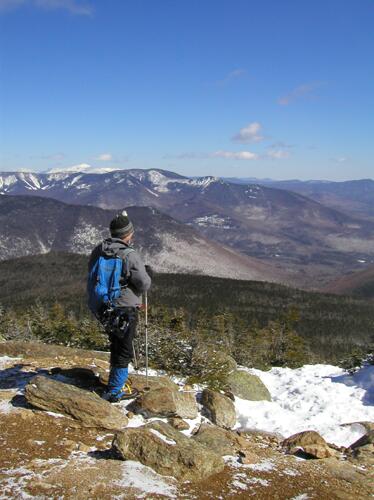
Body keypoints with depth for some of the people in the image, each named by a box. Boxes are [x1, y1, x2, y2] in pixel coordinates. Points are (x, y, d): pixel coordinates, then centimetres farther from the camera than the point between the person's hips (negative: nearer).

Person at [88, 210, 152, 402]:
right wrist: (148, 274, 5)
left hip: (103, 309, 7)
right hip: (125, 309, -7)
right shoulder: (130, 255, -22)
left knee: (116, 345, 24)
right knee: (124, 351, 8)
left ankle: (118, 381, 40)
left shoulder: (97, 251, -2)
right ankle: (115, 391, 15)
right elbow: (144, 285, -15)